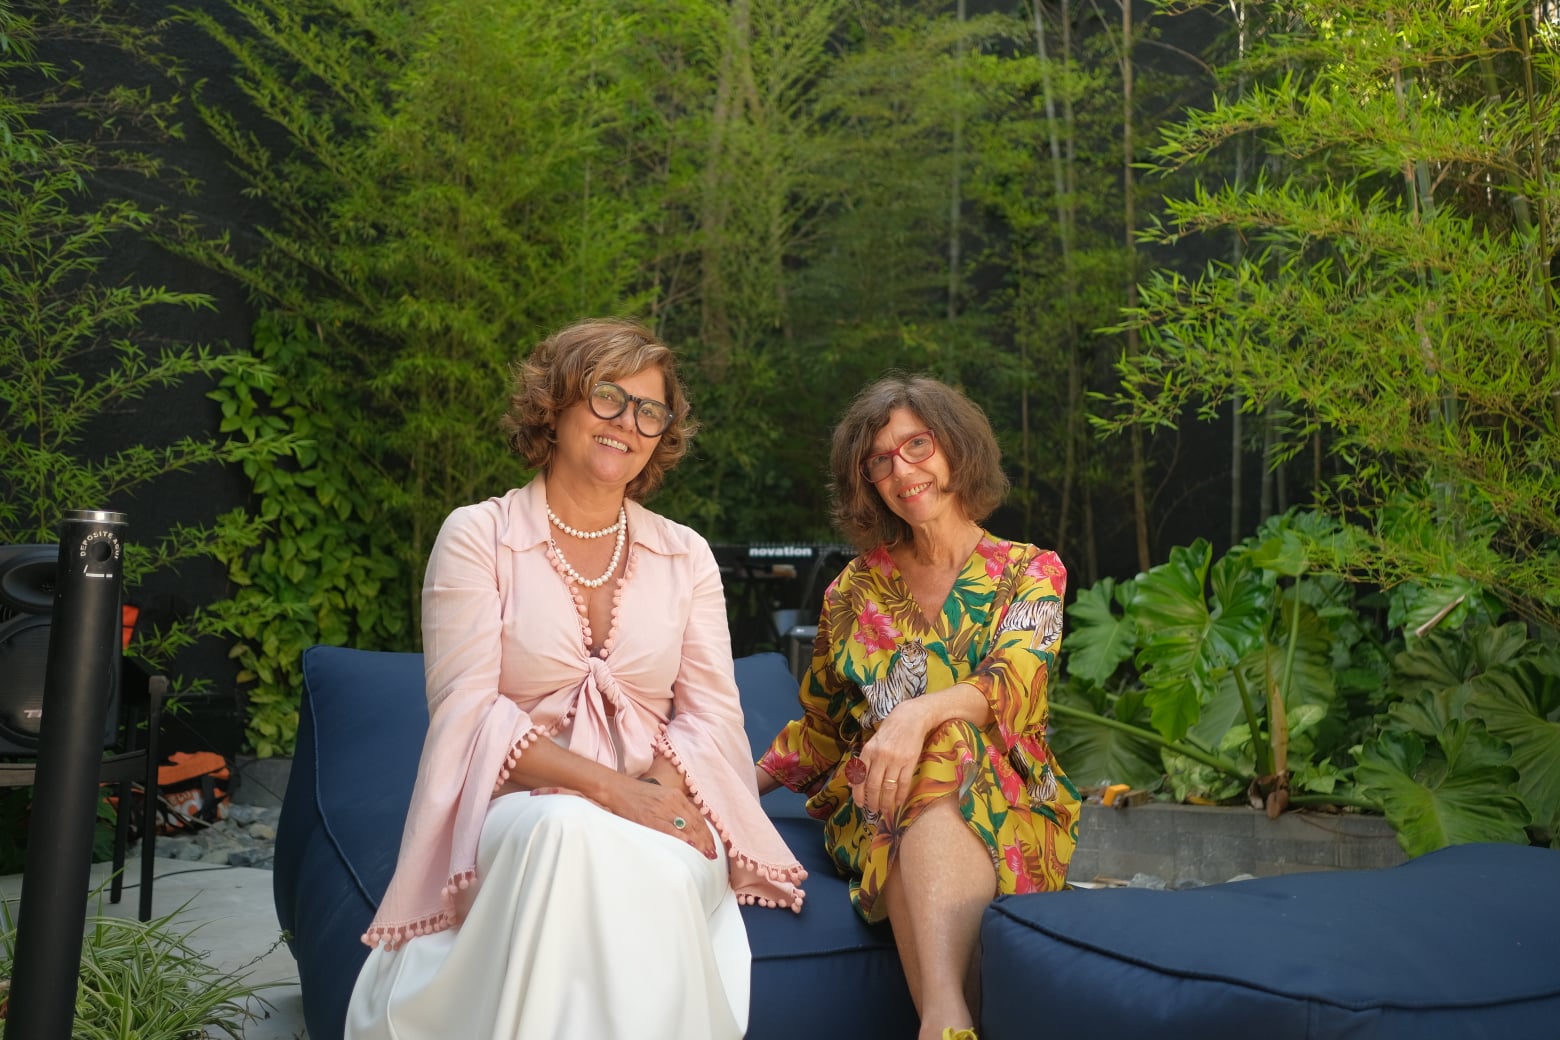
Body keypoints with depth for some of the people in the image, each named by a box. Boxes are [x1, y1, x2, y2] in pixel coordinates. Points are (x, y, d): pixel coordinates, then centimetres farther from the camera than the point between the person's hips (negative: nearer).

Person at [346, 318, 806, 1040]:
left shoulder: (686, 556, 14)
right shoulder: (477, 535, 4)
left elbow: (713, 711, 7)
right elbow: (468, 710, -7)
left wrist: (662, 788, -17)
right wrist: (608, 787, -19)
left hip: (659, 812, 2)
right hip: (521, 799, -1)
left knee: (651, 870, -35)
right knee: (573, 833, -37)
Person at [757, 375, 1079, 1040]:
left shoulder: (1029, 574, 7)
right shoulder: (856, 587, 14)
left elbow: (1011, 688, -14)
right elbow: (820, 728, 23)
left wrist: (919, 714, -35)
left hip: (1002, 810, -1)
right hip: (875, 813, 2)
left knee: (945, 748, -39)